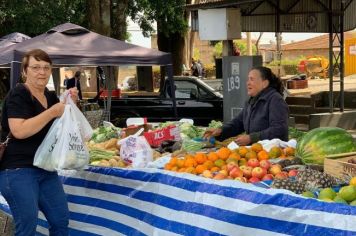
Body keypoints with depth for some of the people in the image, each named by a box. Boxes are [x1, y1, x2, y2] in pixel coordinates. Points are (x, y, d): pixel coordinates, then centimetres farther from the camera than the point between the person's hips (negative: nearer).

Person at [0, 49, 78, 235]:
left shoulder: (51, 96, 11)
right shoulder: (17, 95, -11)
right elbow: (19, 131, -25)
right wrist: (53, 112, -22)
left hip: (45, 169, 8)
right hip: (17, 170, -8)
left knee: (61, 220, 10)